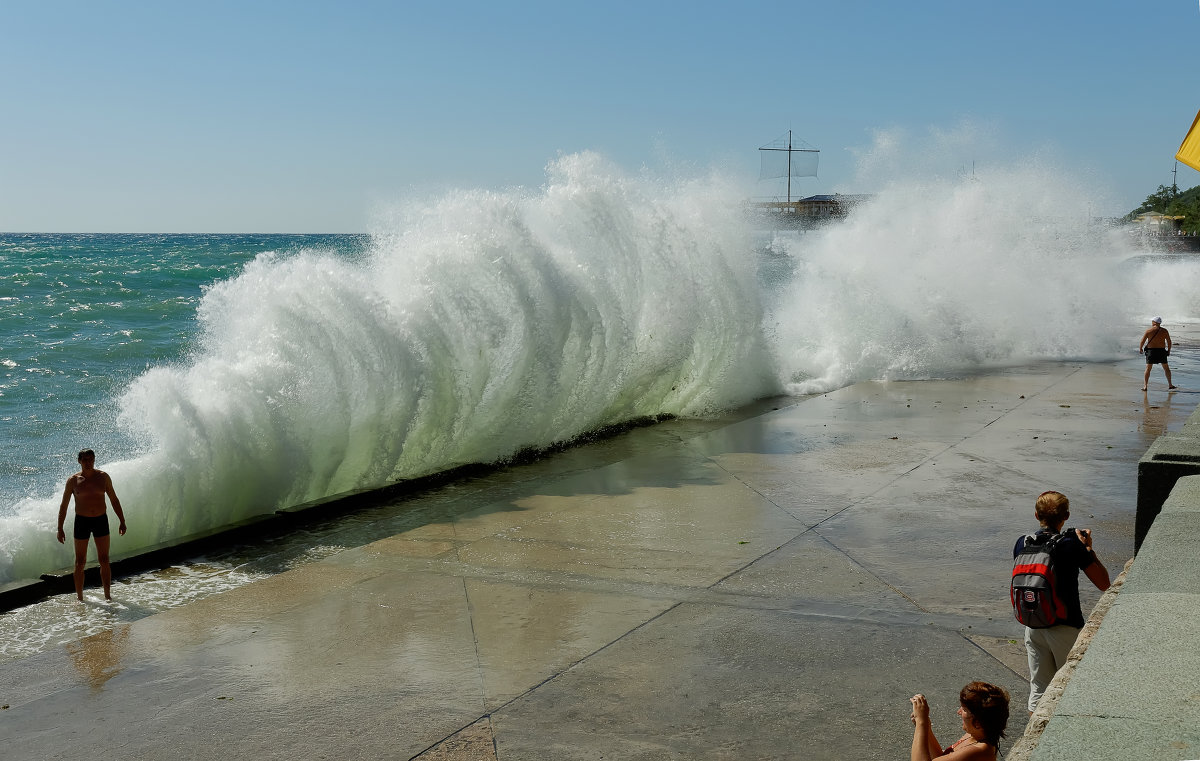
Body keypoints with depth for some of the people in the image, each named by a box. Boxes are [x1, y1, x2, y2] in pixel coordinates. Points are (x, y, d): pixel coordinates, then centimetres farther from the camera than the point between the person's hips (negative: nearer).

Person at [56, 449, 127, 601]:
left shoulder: (103, 477, 1)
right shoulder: (73, 480, -3)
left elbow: (114, 500, 8)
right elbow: (63, 505, 2)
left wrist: (122, 522, 5)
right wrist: (60, 529, -2)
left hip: (101, 520, 1)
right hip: (82, 521, -1)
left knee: (104, 560, 4)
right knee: (80, 562, 3)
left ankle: (107, 595, 13)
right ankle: (80, 598, 12)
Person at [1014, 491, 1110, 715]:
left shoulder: (1022, 544, -1)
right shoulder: (1071, 545, -16)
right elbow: (1103, 583, -11)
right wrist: (1088, 548, -1)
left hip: (1033, 626, 5)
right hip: (1065, 627, -4)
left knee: (1038, 688, 15)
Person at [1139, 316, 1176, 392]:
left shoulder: (1149, 330, -5)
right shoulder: (1164, 331, 0)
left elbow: (1142, 341, -4)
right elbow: (1169, 342, 2)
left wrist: (1140, 349, 12)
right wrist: (1169, 350, 16)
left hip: (1151, 351, -1)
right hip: (1161, 351, 1)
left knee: (1148, 369, 6)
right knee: (1166, 368, 16)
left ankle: (1145, 386, -1)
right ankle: (1170, 385, 17)